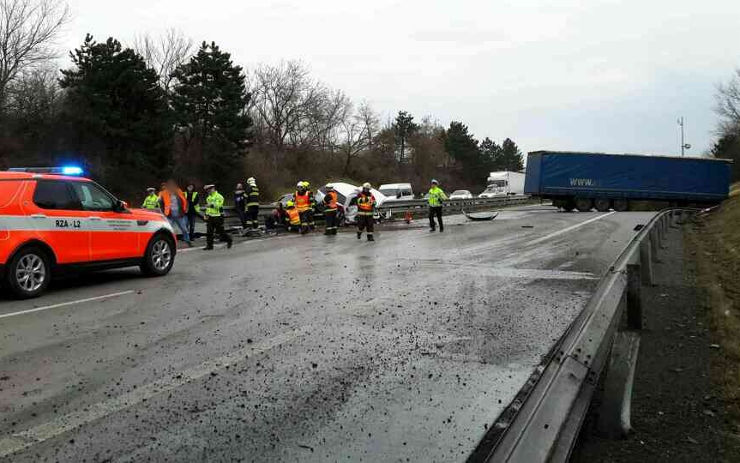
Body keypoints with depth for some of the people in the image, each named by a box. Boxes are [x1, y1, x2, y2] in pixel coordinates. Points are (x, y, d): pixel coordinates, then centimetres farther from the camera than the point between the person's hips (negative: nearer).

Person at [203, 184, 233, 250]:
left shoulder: (219, 196, -11)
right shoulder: (208, 197, 16)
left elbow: (218, 205, -25)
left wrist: (211, 205, -36)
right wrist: (206, 214, 20)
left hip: (218, 217, -7)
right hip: (210, 217, 7)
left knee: (220, 231, 0)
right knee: (209, 232, 2)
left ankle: (229, 240, 20)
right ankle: (209, 245, 8)